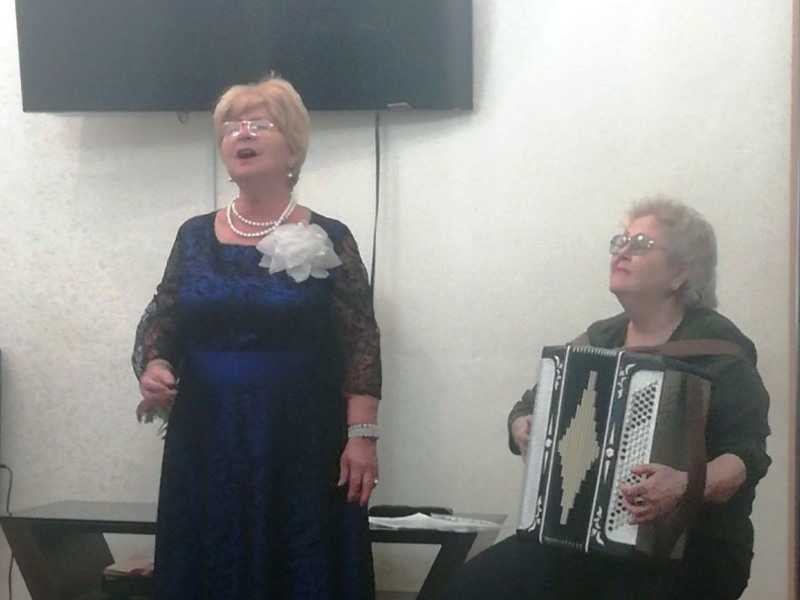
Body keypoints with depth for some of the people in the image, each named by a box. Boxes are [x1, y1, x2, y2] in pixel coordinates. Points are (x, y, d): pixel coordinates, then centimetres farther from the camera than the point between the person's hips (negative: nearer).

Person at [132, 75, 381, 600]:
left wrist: (362, 434, -11)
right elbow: (160, 323, 13)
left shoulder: (329, 239, -2)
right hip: (206, 444, 3)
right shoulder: (195, 236, 7)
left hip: (301, 445, -2)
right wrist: (153, 368, -8)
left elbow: (361, 344, -4)